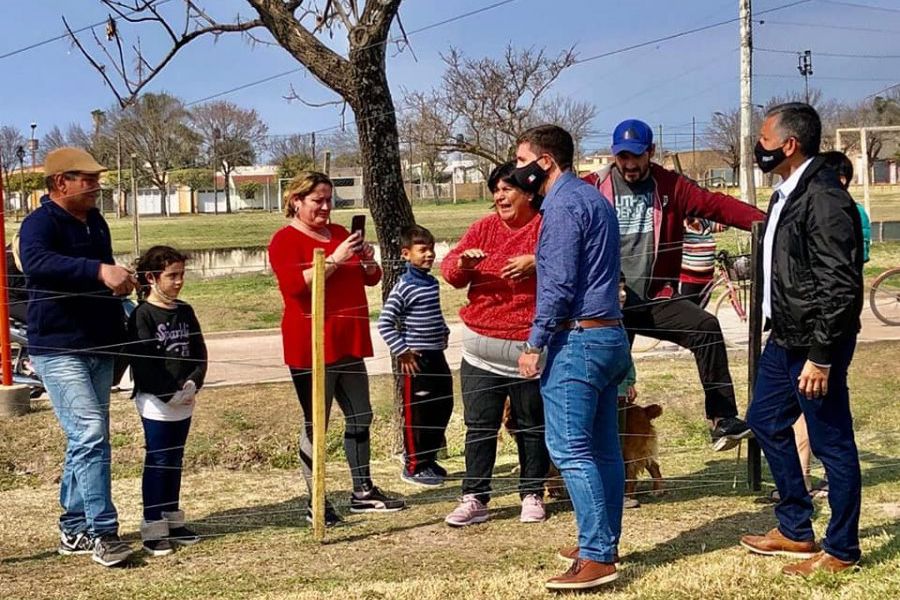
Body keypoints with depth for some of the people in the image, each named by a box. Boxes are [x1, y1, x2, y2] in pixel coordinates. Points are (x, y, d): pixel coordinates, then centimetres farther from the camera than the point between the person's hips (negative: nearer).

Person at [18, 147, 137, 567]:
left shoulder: (95, 222, 13)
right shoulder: (41, 223, -12)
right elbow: (35, 261, -35)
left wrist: (119, 337, 24)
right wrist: (100, 271, -44)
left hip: (99, 348, 8)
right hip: (59, 350, -8)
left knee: (85, 439, 12)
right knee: (91, 435, -15)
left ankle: (74, 529, 21)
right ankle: (103, 532, -11)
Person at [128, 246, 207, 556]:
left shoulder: (185, 311, 10)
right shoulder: (143, 315, -10)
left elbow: (199, 353, 8)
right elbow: (143, 363, -16)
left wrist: (193, 384, -8)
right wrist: (171, 394, -18)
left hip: (184, 402, 6)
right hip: (155, 403, -6)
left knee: (175, 461, 14)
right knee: (157, 462, -3)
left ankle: (173, 521, 24)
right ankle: (153, 529, 2)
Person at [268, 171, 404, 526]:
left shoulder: (339, 233, 16)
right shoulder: (285, 240, -6)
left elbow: (372, 278, 19)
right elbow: (295, 285, -23)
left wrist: (368, 260, -3)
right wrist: (334, 260, -27)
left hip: (348, 342, 8)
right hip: (311, 346, -8)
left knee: (360, 417, 11)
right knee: (315, 424, -4)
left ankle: (363, 492, 22)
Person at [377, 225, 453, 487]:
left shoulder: (433, 283, 10)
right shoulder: (404, 287, -15)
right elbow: (384, 323, -18)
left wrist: (444, 332, 14)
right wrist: (402, 351, -17)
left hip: (437, 355, 8)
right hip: (417, 359, -8)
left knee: (443, 406, 13)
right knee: (417, 413, 0)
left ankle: (429, 458, 29)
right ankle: (414, 466, 12)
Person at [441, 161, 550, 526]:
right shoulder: (484, 228, 9)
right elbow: (450, 271, 7)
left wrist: (537, 263, -27)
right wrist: (463, 263, -16)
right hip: (481, 349, 3)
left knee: (532, 427, 9)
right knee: (479, 427, 4)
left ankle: (532, 495, 21)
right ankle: (474, 498, 10)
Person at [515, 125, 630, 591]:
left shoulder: (562, 205, -12)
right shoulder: (595, 198, 18)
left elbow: (559, 284, -17)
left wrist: (534, 344, -14)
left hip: (577, 340, -10)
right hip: (609, 335, 10)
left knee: (570, 451, -10)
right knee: (603, 449, 11)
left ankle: (596, 558, -12)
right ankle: (604, 546, 17)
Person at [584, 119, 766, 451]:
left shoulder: (670, 186, 3)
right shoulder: (593, 187, -1)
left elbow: (715, 203, -7)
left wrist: (762, 220, -20)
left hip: (655, 298, 1)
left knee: (707, 328, -22)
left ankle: (722, 421, -20)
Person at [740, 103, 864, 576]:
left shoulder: (824, 199, -21)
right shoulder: (788, 192, 9)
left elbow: (840, 287, -23)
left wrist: (821, 356, -22)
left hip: (817, 343, -11)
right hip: (785, 337, 11)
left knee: (831, 443, 2)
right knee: (766, 421, 20)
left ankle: (840, 551, 16)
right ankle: (795, 530, 33)